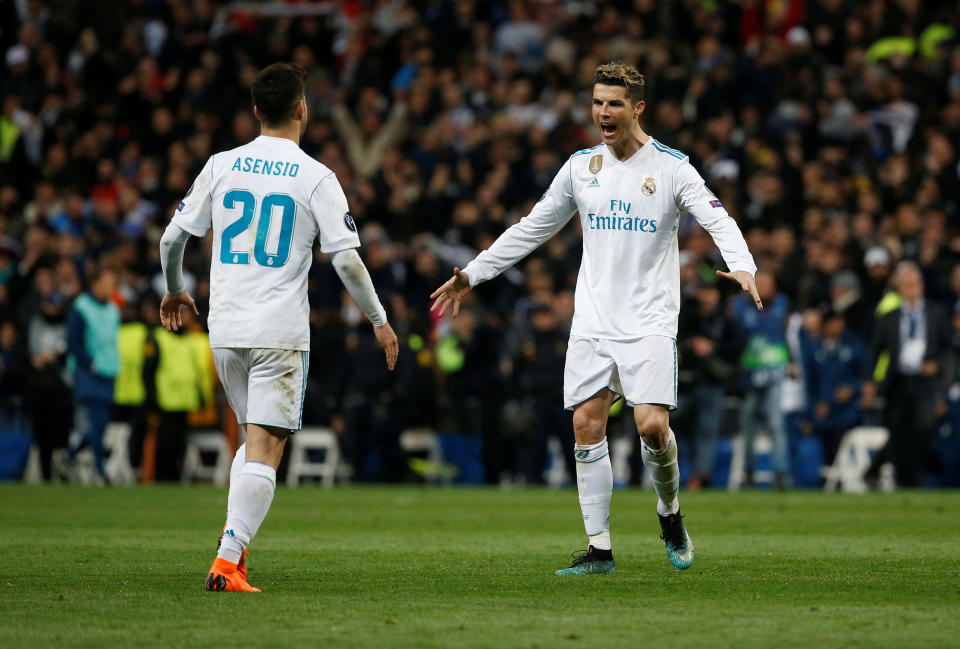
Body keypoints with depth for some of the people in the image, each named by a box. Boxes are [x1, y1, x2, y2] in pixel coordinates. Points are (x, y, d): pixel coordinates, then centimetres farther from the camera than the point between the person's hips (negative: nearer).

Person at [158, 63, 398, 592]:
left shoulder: (221, 166, 4)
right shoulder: (316, 178, -5)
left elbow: (173, 238, 7)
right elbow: (346, 259, -10)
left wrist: (174, 291, 26)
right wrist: (379, 320, 3)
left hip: (225, 329, 4)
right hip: (280, 333, -4)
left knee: (252, 440, 22)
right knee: (265, 450, -4)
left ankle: (233, 541, 11)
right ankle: (228, 559, -15)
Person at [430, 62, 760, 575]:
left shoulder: (671, 167, -3)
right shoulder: (581, 166, 9)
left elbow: (718, 220, -12)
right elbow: (532, 228, 17)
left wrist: (741, 267, -32)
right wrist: (473, 274, 15)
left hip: (650, 321, -4)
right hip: (592, 320, 4)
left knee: (652, 425, -15)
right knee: (587, 425, -4)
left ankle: (670, 513, 14)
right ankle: (599, 549, 2)